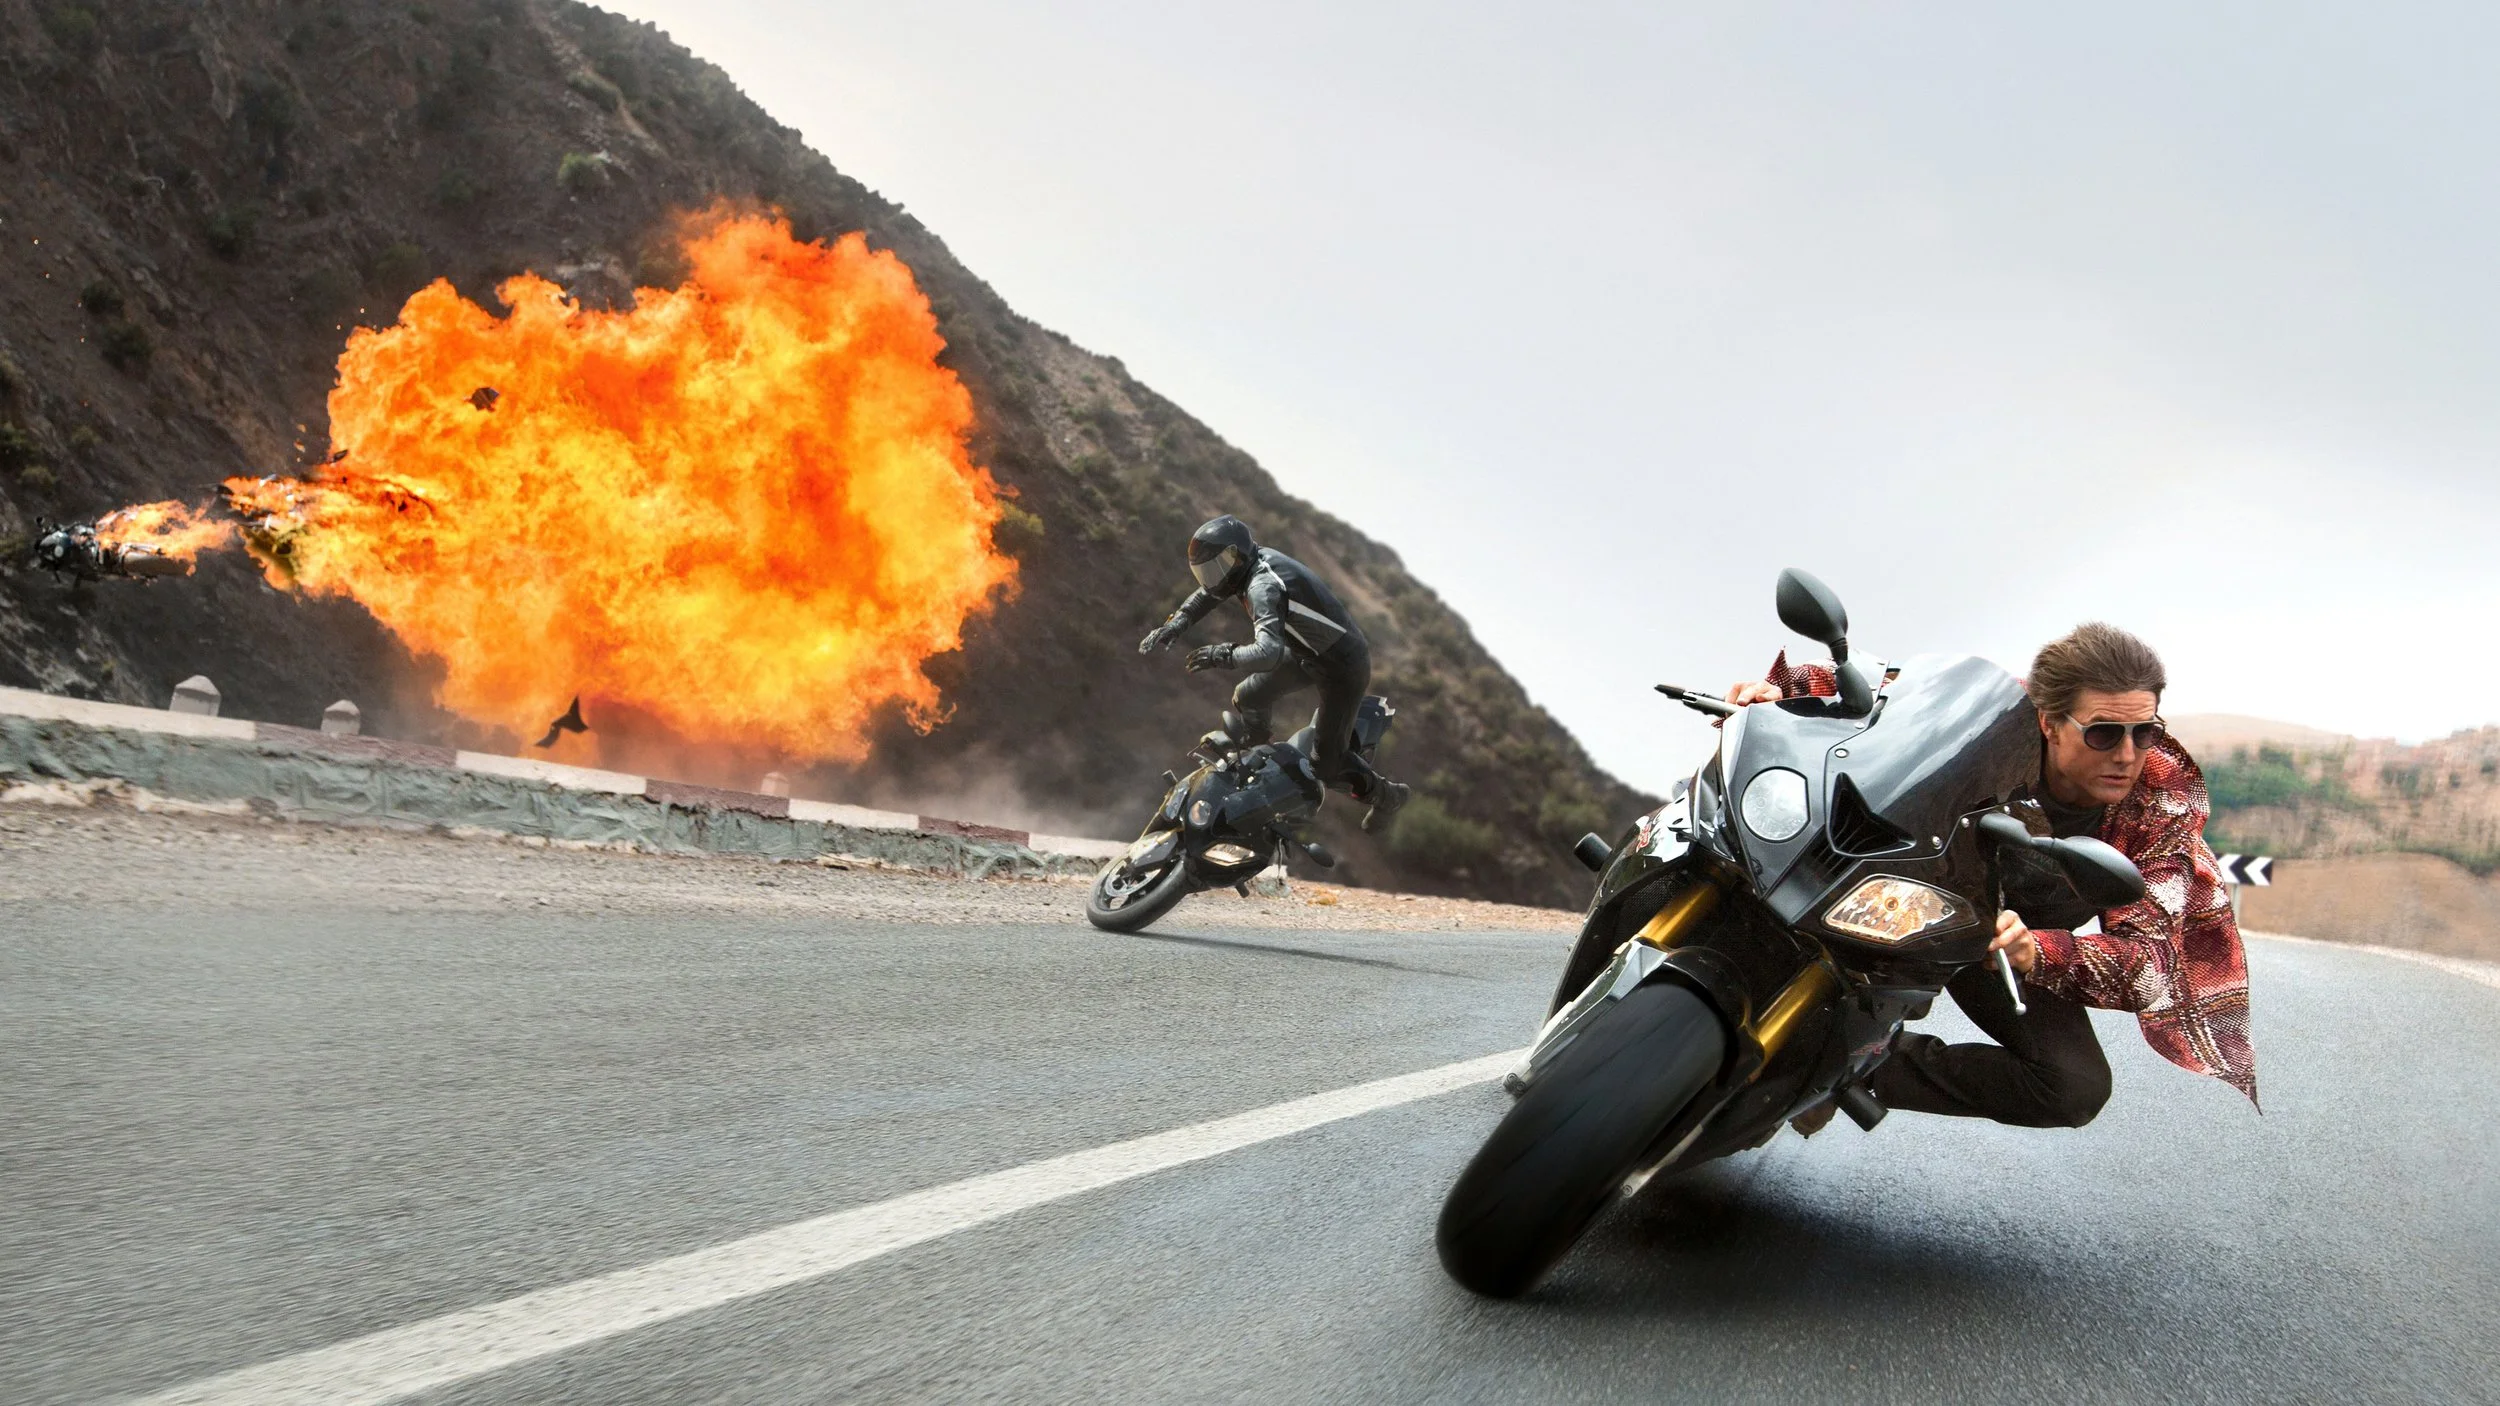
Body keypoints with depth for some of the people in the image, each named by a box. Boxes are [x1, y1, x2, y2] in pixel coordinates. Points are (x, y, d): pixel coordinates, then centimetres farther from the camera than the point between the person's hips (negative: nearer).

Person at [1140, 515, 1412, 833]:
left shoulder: (1263, 586, -32)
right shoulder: (1255, 560, -4)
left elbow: (1269, 653, -47)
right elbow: (1208, 593, 14)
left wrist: (1222, 655, -33)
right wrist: (1174, 625, 1)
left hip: (1343, 667, -9)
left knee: (1326, 765, -1)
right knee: (1248, 698, 15)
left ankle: (1386, 794, 23)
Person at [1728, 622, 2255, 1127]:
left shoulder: (2166, 802, -26)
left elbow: (2149, 958, -32)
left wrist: (2036, 952, -52)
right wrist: (1780, 686, -36)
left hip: (2019, 933, 1)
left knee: (2078, 1090, -23)